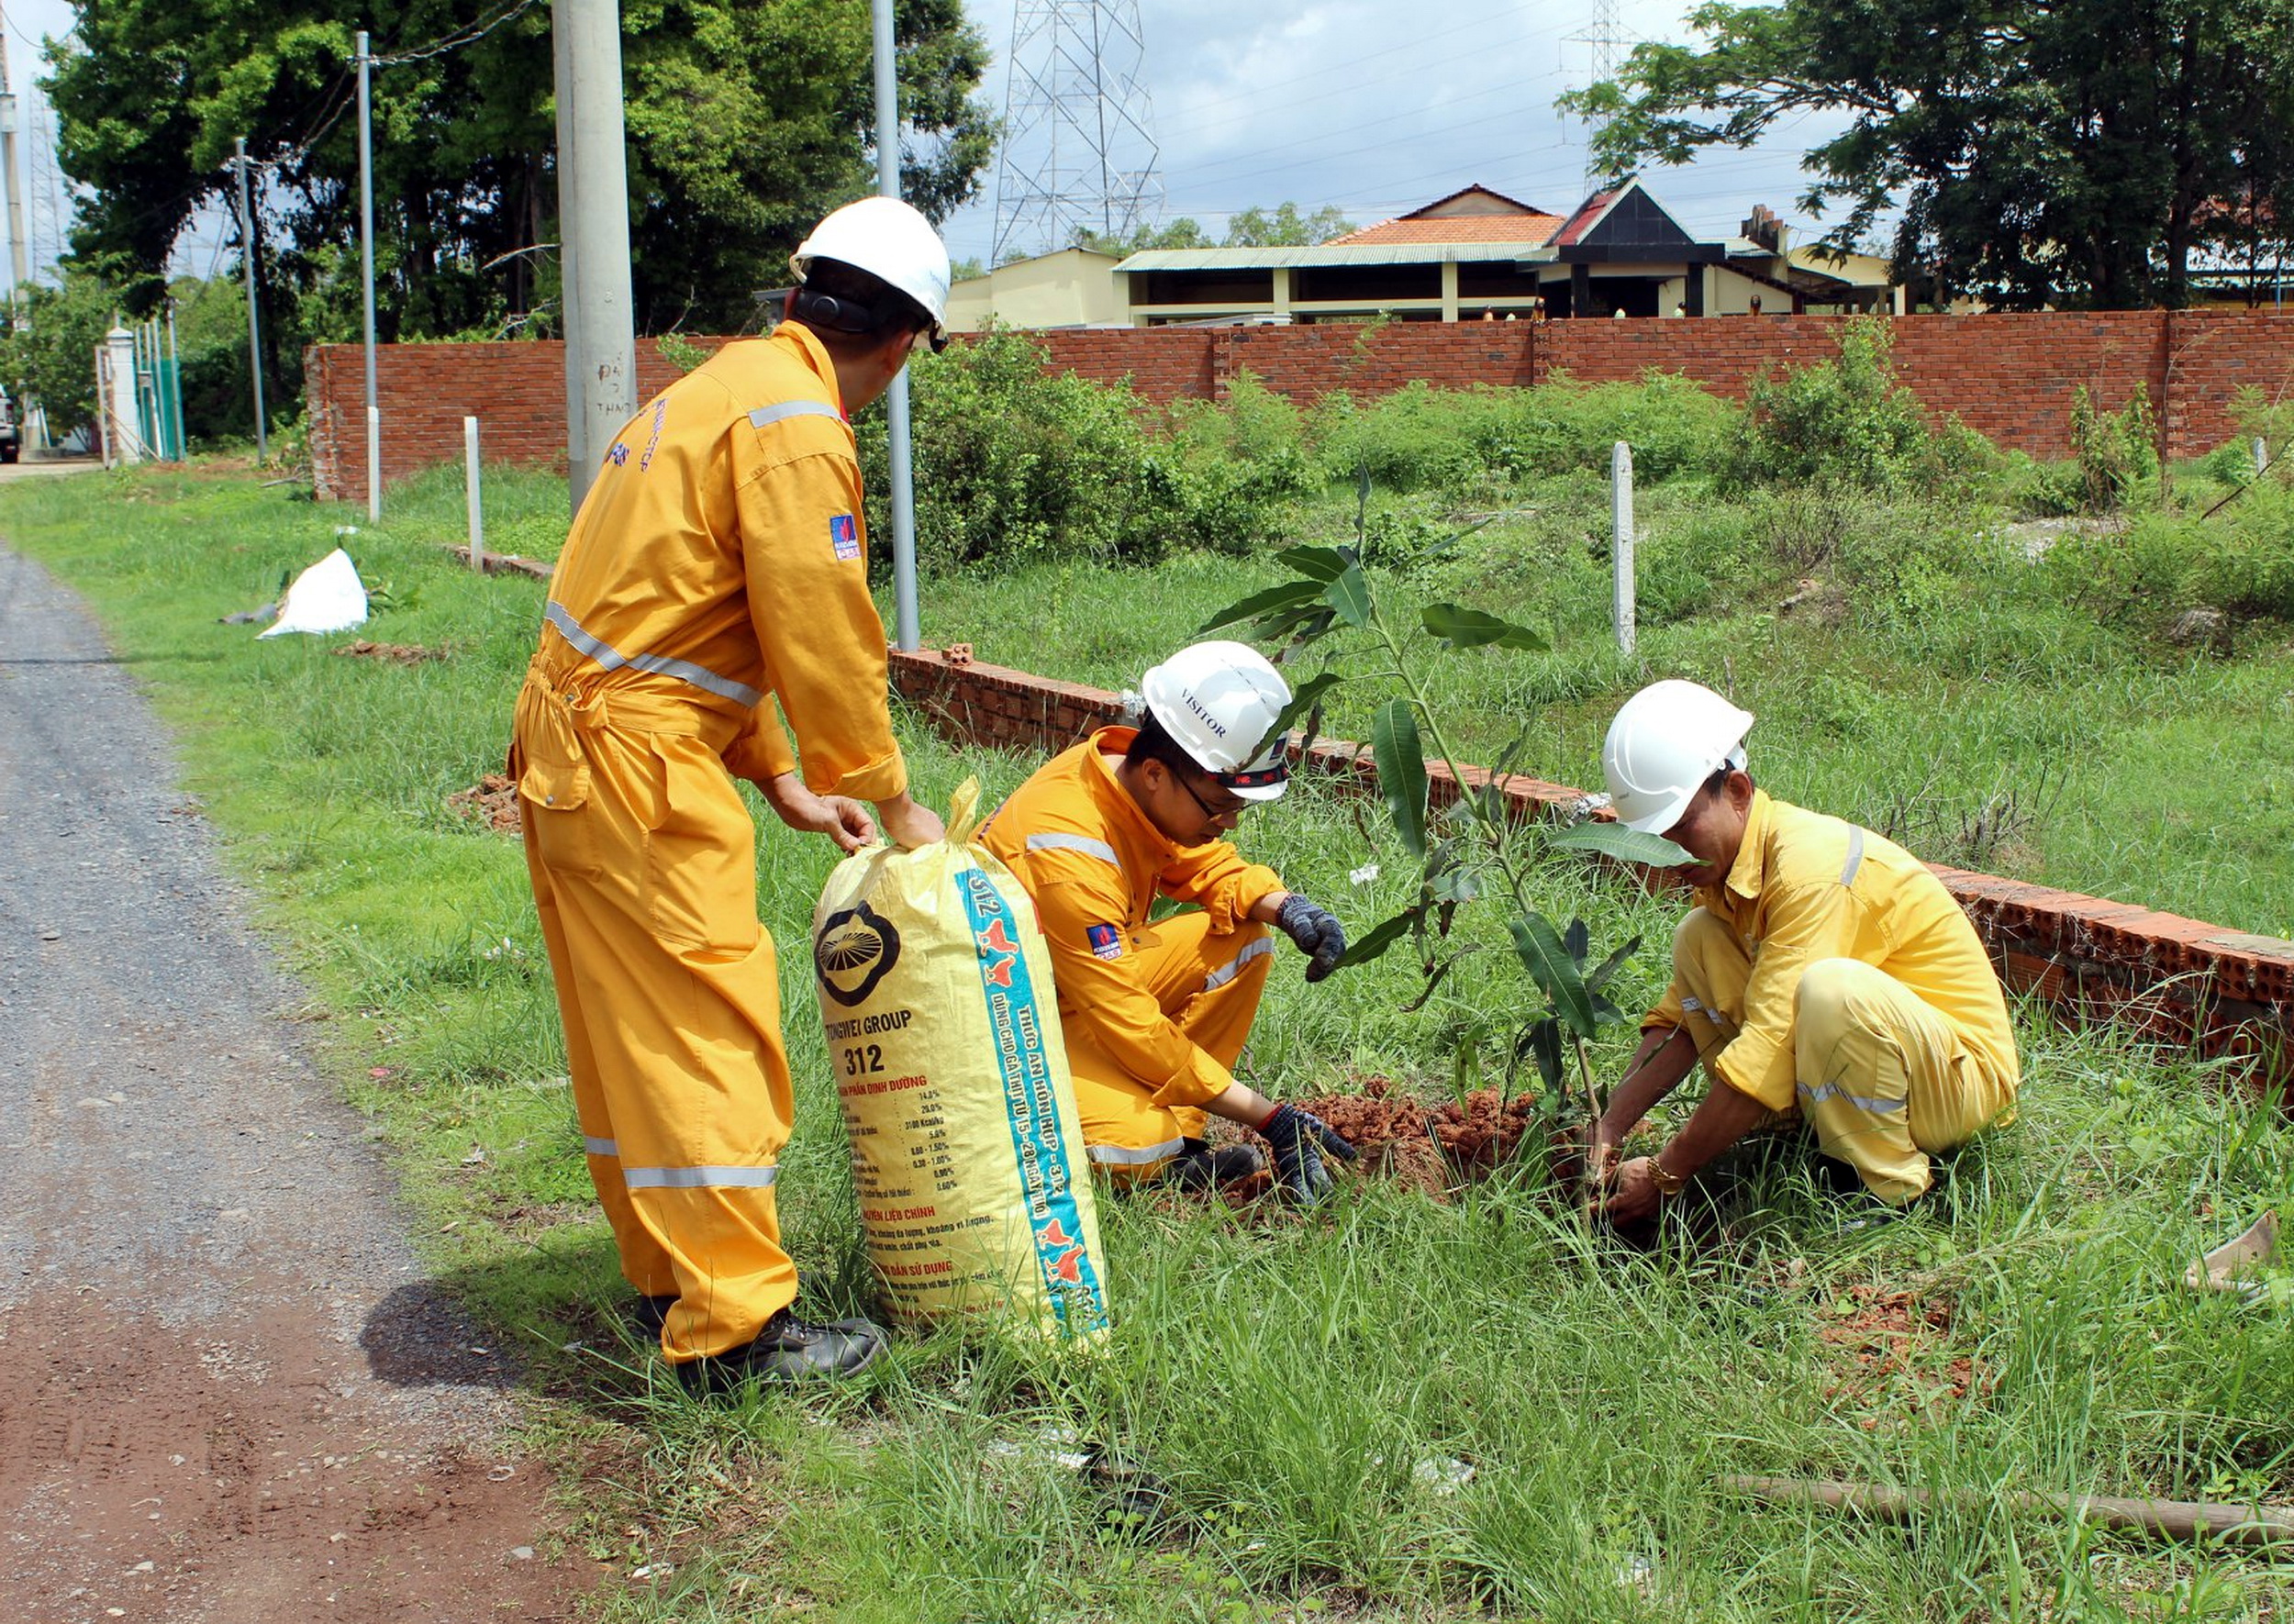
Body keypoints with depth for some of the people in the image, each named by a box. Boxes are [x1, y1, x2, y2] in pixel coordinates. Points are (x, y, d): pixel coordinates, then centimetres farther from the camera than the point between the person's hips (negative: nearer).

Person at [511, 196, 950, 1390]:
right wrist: (892, 804, -4)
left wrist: (781, 779, 19)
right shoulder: (796, 428, -15)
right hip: (640, 757, -10)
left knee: (628, 1033, 16)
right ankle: (734, 1329, 1)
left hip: (570, 741, 10)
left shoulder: (726, 387, 17)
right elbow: (825, 640, -16)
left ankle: (666, 1277, 28)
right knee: (705, 1033, -5)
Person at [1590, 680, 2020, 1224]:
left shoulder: (1811, 866, -26)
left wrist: (1664, 1174, -24)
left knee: (1830, 987, -37)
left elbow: (1770, 1048, -29)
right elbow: (1682, 1016, 3)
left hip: (1963, 1074, -8)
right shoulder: (1721, 863, 1)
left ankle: (1891, 1192, -15)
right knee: (1698, 939, -2)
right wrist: (1609, 1128, -9)